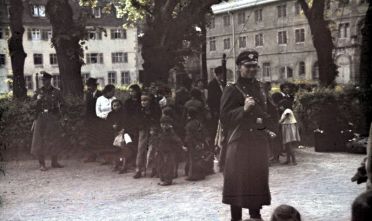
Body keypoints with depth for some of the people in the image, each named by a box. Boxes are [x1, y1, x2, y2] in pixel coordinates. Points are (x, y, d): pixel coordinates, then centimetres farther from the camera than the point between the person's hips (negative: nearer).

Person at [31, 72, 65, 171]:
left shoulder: (56, 92, 6)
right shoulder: (38, 92, 6)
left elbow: (61, 105, 8)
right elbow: (33, 105, 3)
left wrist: (61, 116, -5)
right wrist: (38, 100, -17)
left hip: (54, 119, 1)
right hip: (41, 119, -1)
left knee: (55, 140, 5)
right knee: (41, 141, -4)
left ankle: (54, 162, 17)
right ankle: (42, 164, 1)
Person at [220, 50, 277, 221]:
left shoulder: (261, 88, 13)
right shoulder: (232, 90, -7)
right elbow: (225, 117, -13)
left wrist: (268, 129, 15)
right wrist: (243, 109, -24)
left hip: (260, 141, 6)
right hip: (240, 142, -6)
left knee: (258, 179, 12)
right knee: (238, 180, -3)